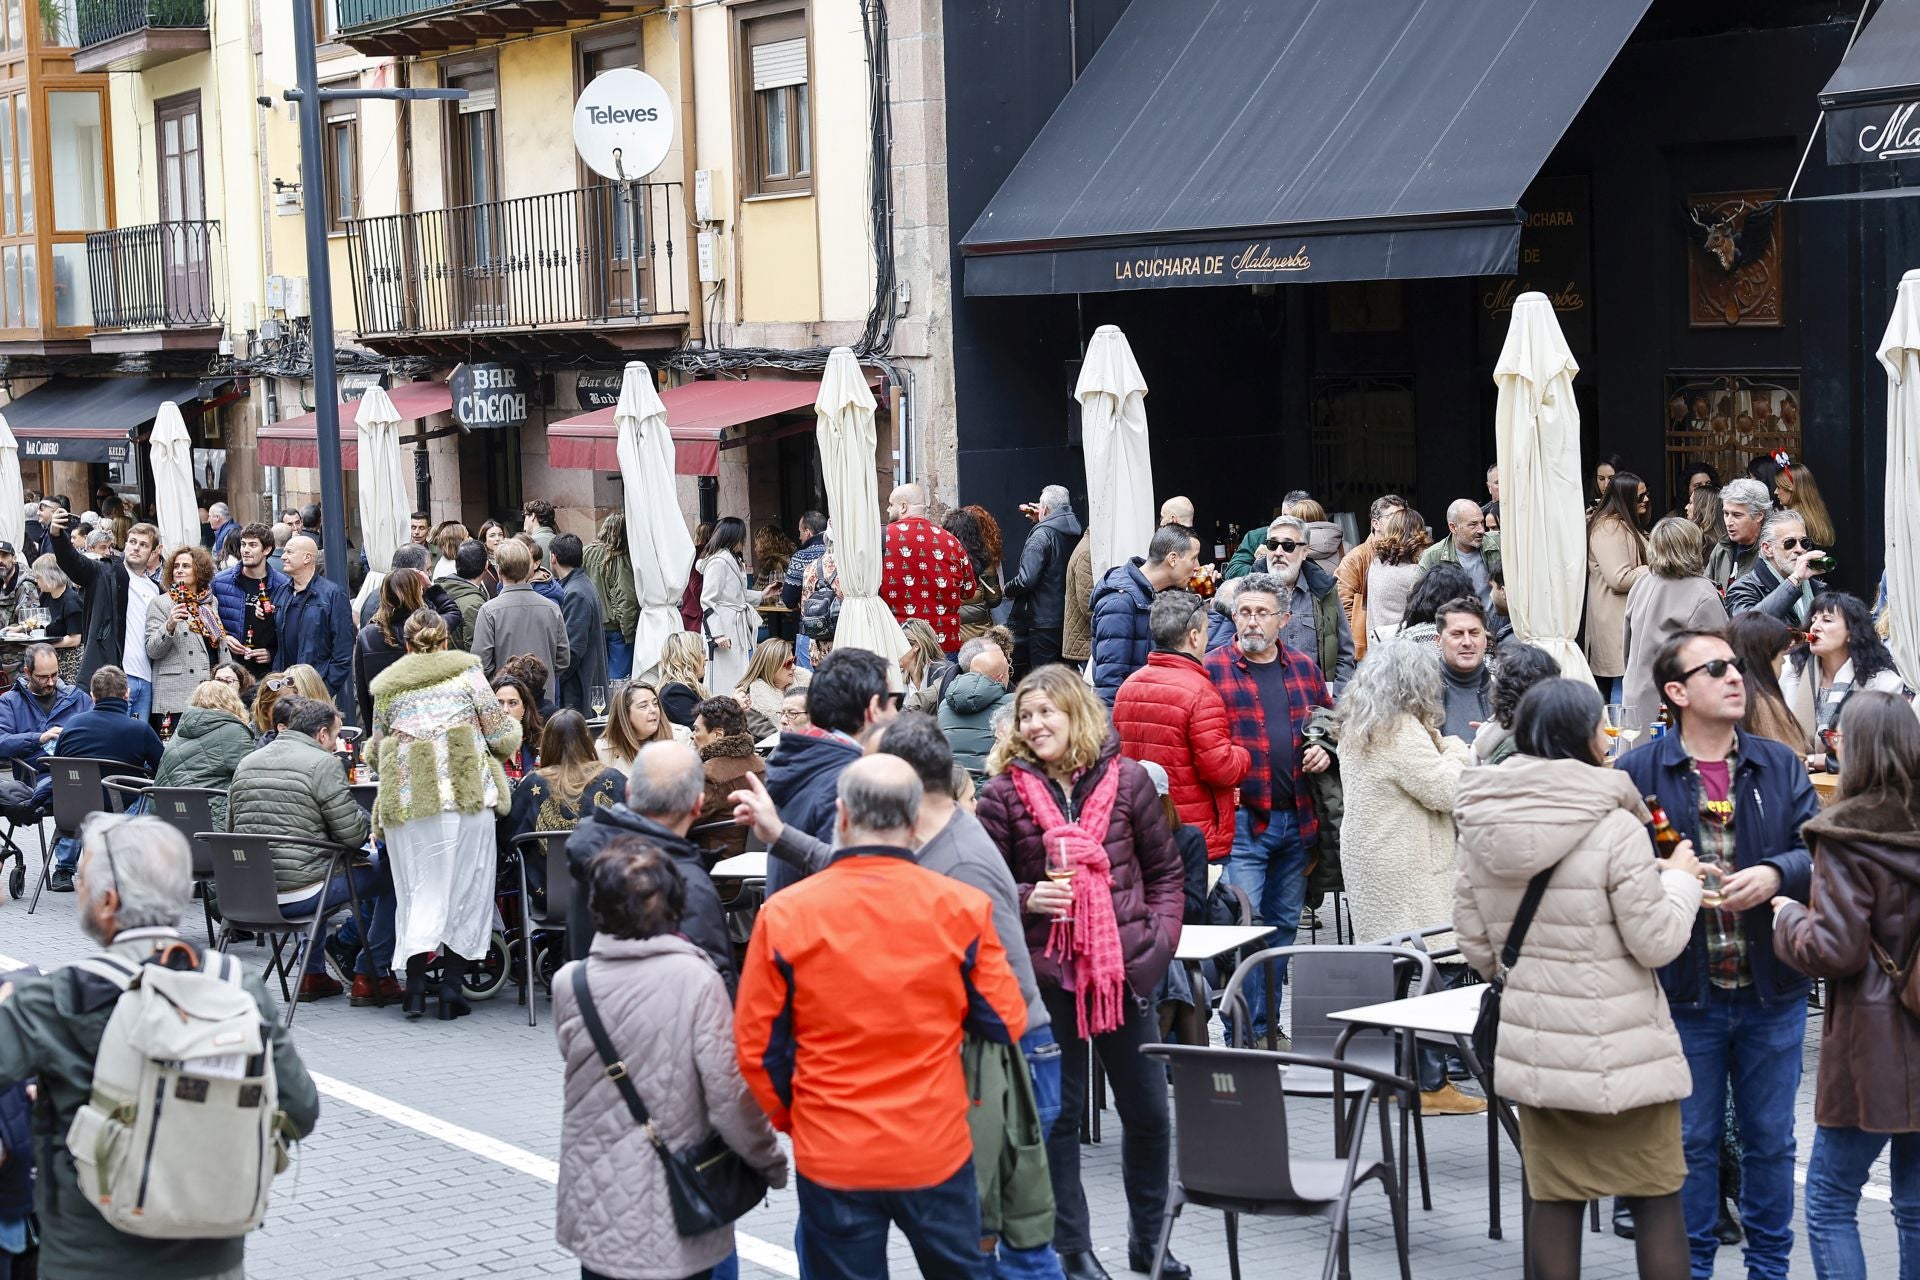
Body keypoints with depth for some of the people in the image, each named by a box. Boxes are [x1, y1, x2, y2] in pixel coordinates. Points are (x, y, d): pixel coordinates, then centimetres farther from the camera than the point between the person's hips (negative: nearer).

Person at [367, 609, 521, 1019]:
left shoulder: (386, 686, 14)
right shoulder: (466, 670, 8)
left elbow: (378, 751, 19)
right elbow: (500, 735, 7)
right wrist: (514, 731, 27)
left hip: (406, 797, 2)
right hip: (465, 792, -2)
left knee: (416, 891, 8)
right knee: (465, 888, 6)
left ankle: (415, 980, -6)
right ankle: (451, 989, 4)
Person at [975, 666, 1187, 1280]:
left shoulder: (1126, 779, 1)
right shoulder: (1004, 792, -3)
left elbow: (1166, 869, 8)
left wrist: (1160, 936, -3)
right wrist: (1027, 900, -16)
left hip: (1124, 967, 2)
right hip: (1045, 973, -2)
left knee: (1148, 1111, 11)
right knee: (1059, 1113, 7)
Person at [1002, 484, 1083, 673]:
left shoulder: (1041, 535, -16)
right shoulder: (1076, 533, 7)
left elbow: (1026, 580, -23)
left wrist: (1006, 590, -4)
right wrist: (1039, 522, 23)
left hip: (1045, 623, -8)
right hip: (1068, 620, 8)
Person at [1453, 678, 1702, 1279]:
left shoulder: (1480, 831, 1)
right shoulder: (1616, 831, -17)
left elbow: (1476, 944, 7)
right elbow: (1656, 942, -12)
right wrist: (1681, 880, 4)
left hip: (1533, 1048, 5)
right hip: (1621, 1050, -5)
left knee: (1554, 1199, 11)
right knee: (1656, 1200, 8)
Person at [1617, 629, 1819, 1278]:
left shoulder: (1780, 764, 5)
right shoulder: (1637, 773, -4)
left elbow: (1820, 851, 0)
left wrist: (1775, 873, -18)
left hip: (1771, 988, 3)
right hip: (1684, 988, -2)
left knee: (1770, 1138, 13)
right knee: (1691, 1140, 8)